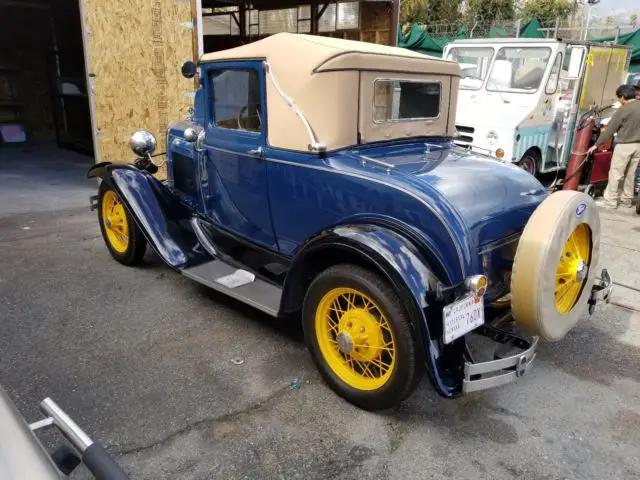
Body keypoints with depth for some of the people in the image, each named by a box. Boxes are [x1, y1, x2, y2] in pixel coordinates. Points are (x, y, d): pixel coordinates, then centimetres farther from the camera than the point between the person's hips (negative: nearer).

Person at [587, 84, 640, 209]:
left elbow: (610, 129, -12)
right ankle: (627, 199, 24)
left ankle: (610, 201, -1)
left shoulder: (623, 110, -13)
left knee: (615, 173, -2)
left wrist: (596, 145, -8)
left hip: (624, 145, -7)